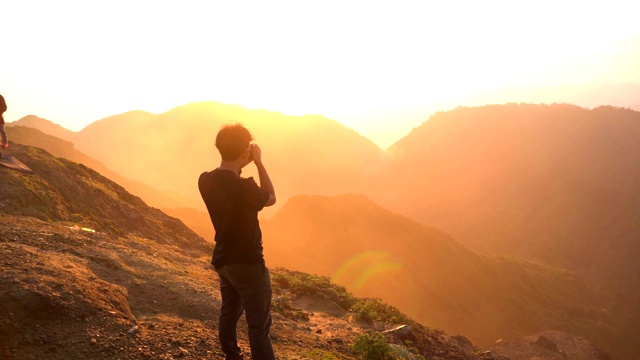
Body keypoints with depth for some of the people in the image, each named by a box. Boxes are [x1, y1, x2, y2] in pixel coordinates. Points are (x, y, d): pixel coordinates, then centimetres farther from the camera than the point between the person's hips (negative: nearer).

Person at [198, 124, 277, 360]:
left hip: (223, 259, 8)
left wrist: (242, 167, 4)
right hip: (247, 263, -8)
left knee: (229, 314, 23)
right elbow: (271, 198, -7)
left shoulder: (205, 181, -6)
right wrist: (259, 162, -6)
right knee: (259, 324, 2)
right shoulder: (244, 187, -28)